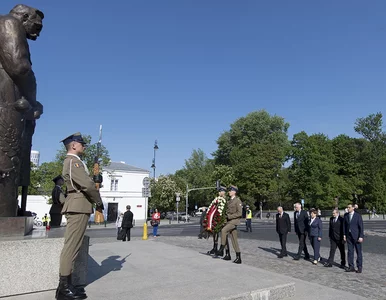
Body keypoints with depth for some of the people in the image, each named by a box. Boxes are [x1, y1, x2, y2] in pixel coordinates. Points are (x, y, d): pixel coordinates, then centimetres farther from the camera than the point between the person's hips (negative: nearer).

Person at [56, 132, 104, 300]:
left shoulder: (72, 161, 22)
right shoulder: (73, 161, -12)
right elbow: (87, 185, -20)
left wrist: (94, 201, 9)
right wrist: (99, 202, -9)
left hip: (78, 206, 11)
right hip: (78, 207, -11)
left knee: (72, 246, 12)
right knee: (72, 246, -7)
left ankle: (66, 285, 18)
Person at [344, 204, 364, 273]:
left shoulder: (358, 215, -7)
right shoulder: (346, 215, 6)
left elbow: (361, 226, -9)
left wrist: (361, 237, -14)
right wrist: (344, 235, 6)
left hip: (356, 236, -4)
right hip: (349, 236, 4)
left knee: (359, 252, 4)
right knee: (350, 252, 6)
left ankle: (359, 267, 12)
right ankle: (351, 267, 12)